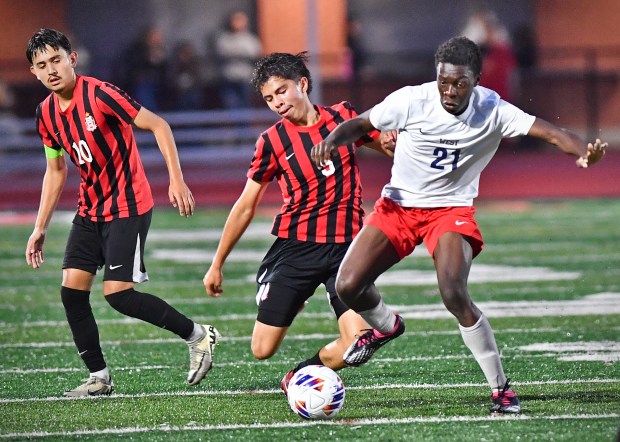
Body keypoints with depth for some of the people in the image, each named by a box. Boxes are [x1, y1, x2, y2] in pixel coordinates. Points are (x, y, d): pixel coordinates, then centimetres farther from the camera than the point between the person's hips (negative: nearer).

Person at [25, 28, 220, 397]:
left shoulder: (99, 94, -18)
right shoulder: (47, 114, 4)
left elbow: (159, 126, -15)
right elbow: (56, 171, 17)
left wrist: (177, 181, -21)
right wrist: (40, 228, 16)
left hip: (127, 207, -7)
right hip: (90, 210, 7)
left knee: (117, 293, -14)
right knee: (72, 290, -2)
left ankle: (198, 336, 3)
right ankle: (99, 378, 8)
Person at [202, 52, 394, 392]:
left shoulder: (343, 117, 3)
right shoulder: (272, 141, 0)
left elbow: (394, 145, 16)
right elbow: (245, 207, 8)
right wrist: (217, 265, 11)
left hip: (345, 246, 0)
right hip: (295, 248, 0)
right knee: (262, 350, -3)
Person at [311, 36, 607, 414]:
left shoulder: (492, 110, -16)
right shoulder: (412, 100, -16)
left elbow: (550, 132, -22)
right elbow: (361, 124, -3)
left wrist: (584, 152, -42)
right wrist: (332, 140, -24)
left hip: (451, 210, -2)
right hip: (398, 204, 2)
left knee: (454, 294, -26)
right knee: (348, 287, -9)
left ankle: (501, 388, -12)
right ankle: (386, 325, 29)